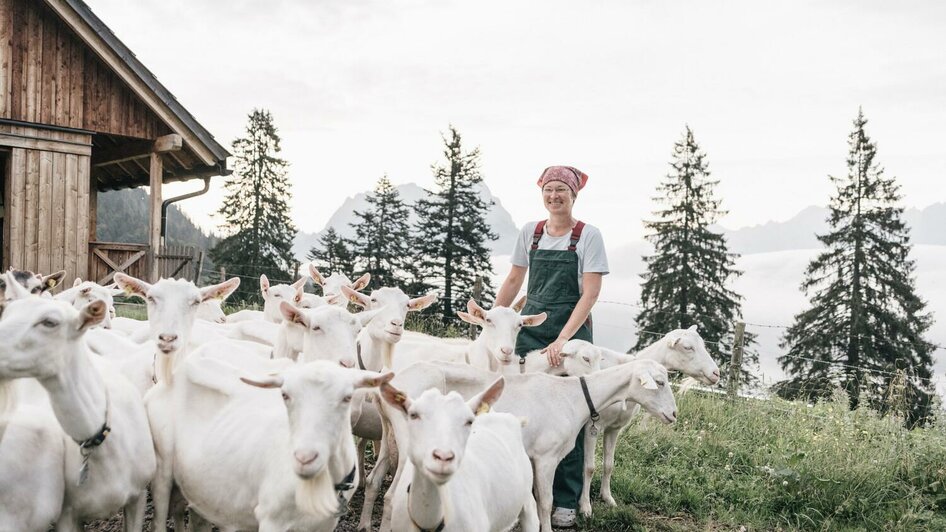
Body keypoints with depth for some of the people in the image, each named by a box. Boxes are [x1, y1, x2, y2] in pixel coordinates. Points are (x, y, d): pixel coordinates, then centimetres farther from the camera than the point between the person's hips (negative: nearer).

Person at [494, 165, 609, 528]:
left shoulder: (588, 236, -5)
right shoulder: (530, 232, 7)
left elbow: (590, 294, -10)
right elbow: (514, 281, 16)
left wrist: (562, 340, -19)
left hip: (572, 330, -3)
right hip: (530, 328, 3)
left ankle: (565, 501, 10)